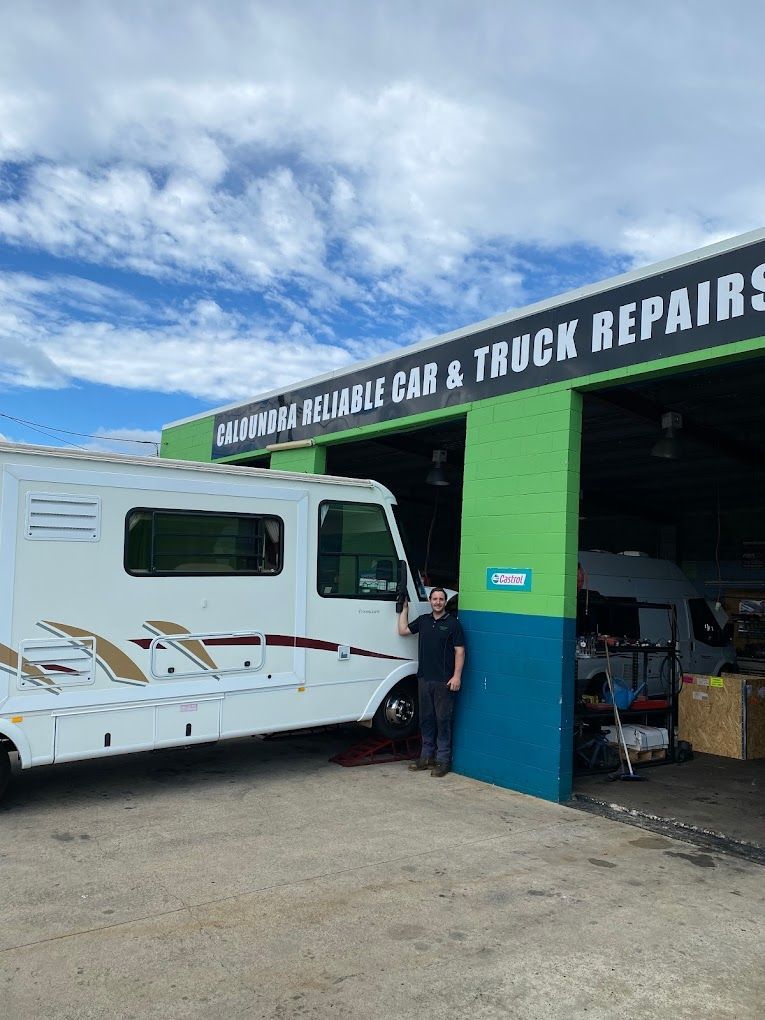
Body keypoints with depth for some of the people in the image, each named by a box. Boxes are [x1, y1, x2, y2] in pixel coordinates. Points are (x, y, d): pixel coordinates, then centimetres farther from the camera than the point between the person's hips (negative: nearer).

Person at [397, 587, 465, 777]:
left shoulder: (452, 623, -5)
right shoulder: (423, 620, 11)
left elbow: (460, 651, -8)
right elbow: (403, 630, 14)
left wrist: (457, 676, -15)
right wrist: (405, 609, 13)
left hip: (444, 681, -5)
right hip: (424, 678, 5)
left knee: (443, 720, 1)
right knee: (426, 719, 12)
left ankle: (443, 760, 8)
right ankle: (427, 756, 22)